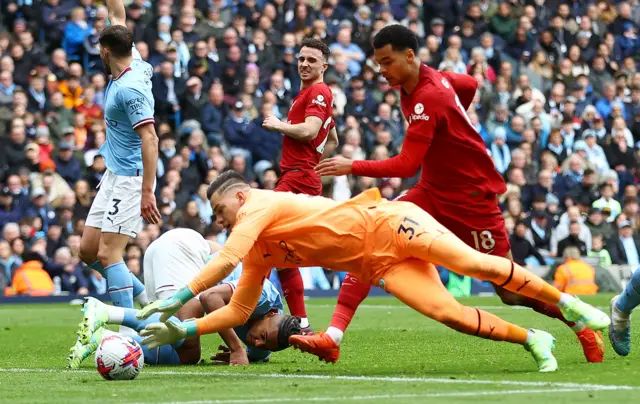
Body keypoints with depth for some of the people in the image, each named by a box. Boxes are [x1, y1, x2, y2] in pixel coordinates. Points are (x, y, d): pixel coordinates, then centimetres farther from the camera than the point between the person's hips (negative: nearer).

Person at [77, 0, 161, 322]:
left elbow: (150, 139, -25)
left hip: (130, 178, -10)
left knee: (108, 254, -15)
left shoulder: (130, 88, -20)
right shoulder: (133, 63, 5)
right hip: (113, 175, 10)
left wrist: (147, 192, -28)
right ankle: (145, 297, 19)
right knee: (88, 250, 10)